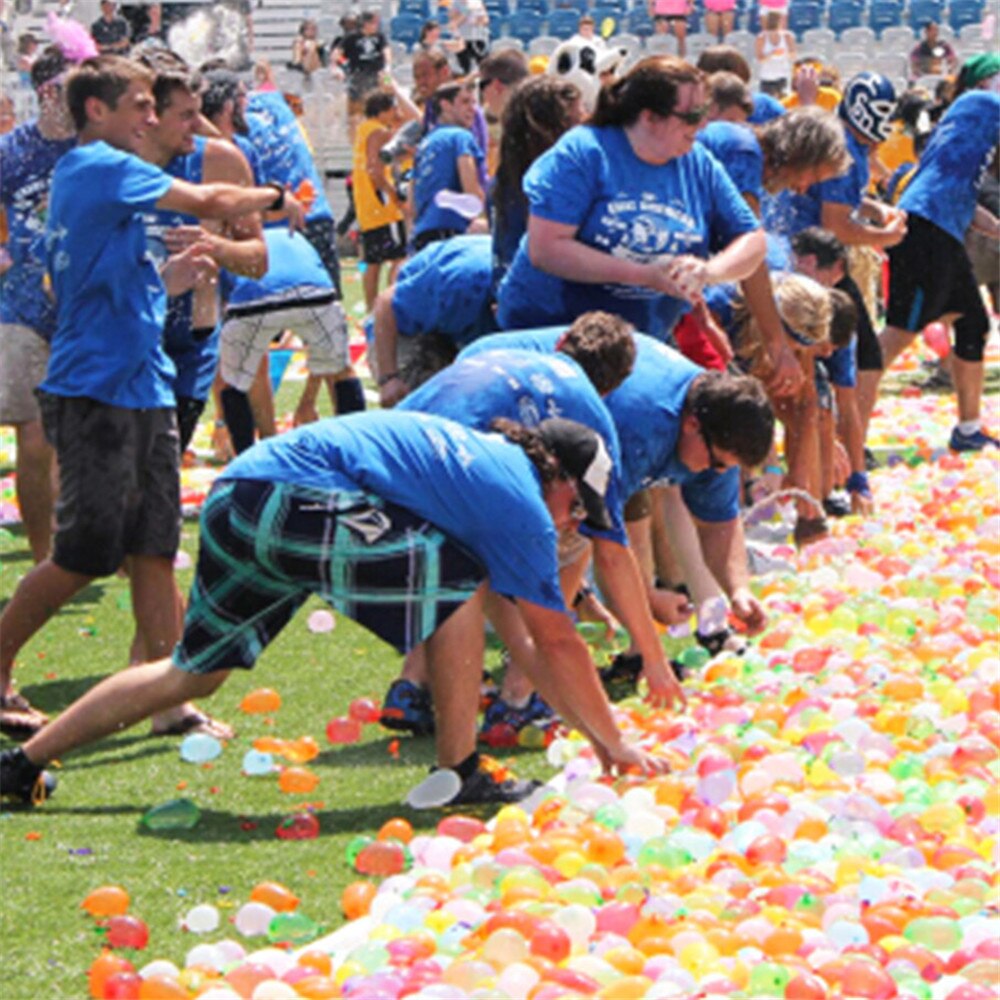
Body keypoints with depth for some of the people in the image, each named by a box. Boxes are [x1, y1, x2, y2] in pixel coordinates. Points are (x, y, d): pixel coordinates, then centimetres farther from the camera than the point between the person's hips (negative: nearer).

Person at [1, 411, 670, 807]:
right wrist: (614, 743, 17)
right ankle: (458, 773, 3)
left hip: (234, 497, 9)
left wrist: (590, 728, 37)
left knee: (192, 672, 20)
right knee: (460, 580, 0)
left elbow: (514, 621, 34)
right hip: (297, 502, -9)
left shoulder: (483, 455, 27)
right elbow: (558, 643, 6)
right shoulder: (524, 504, 2)